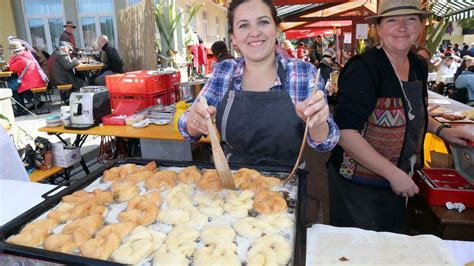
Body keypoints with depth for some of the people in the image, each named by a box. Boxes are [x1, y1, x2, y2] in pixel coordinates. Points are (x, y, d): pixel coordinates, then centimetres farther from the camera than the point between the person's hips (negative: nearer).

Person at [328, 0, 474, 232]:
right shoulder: (364, 68, -22)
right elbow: (345, 132, -27)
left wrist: (441, 130, 7)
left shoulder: (419, 67, 3)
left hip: (398, 182, 8)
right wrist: (393, 173, -26)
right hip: (358, 186, -7)